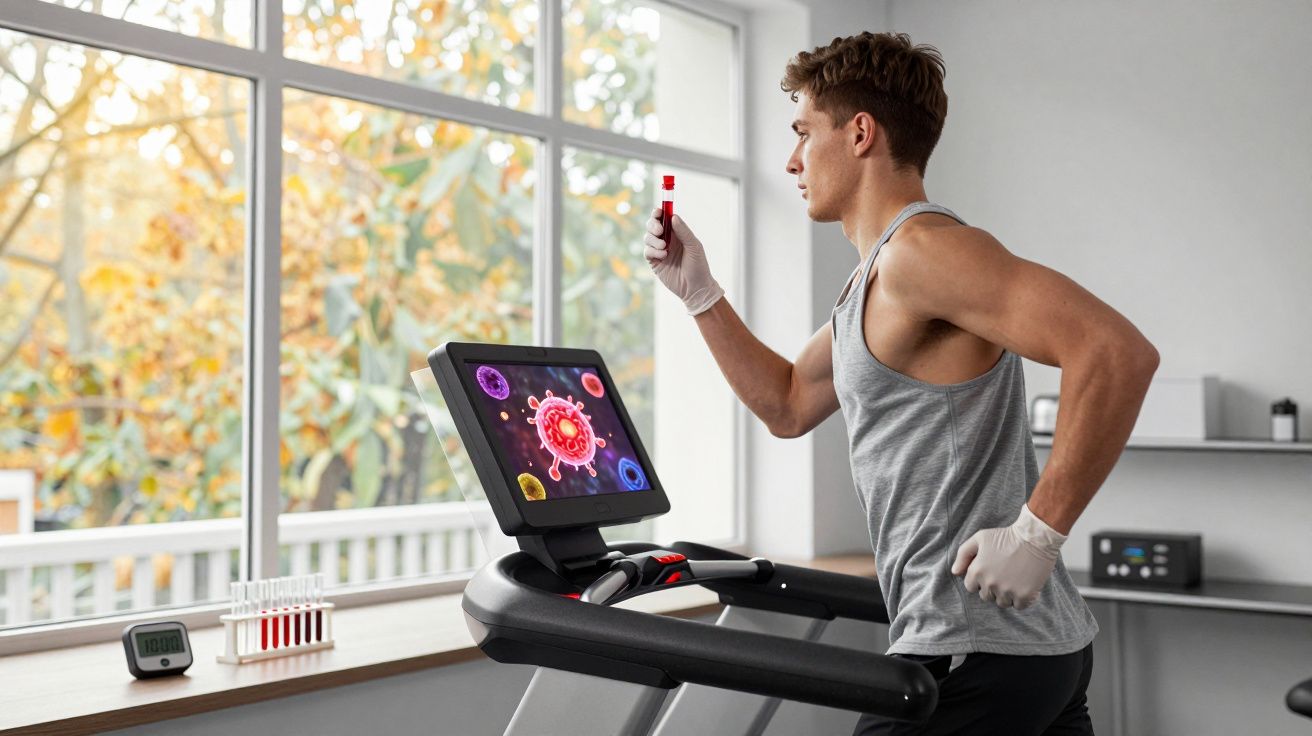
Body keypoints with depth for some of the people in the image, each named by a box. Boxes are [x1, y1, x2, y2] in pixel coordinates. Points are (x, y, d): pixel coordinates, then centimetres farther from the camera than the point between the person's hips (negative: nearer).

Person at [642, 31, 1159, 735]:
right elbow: (789, 405, 26)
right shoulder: (874, 281, 16)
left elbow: (1118, 352, -26)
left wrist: (1038, 532, -24)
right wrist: (699, 291, 19)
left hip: (977, 654, -10)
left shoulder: (922, 248, -16)